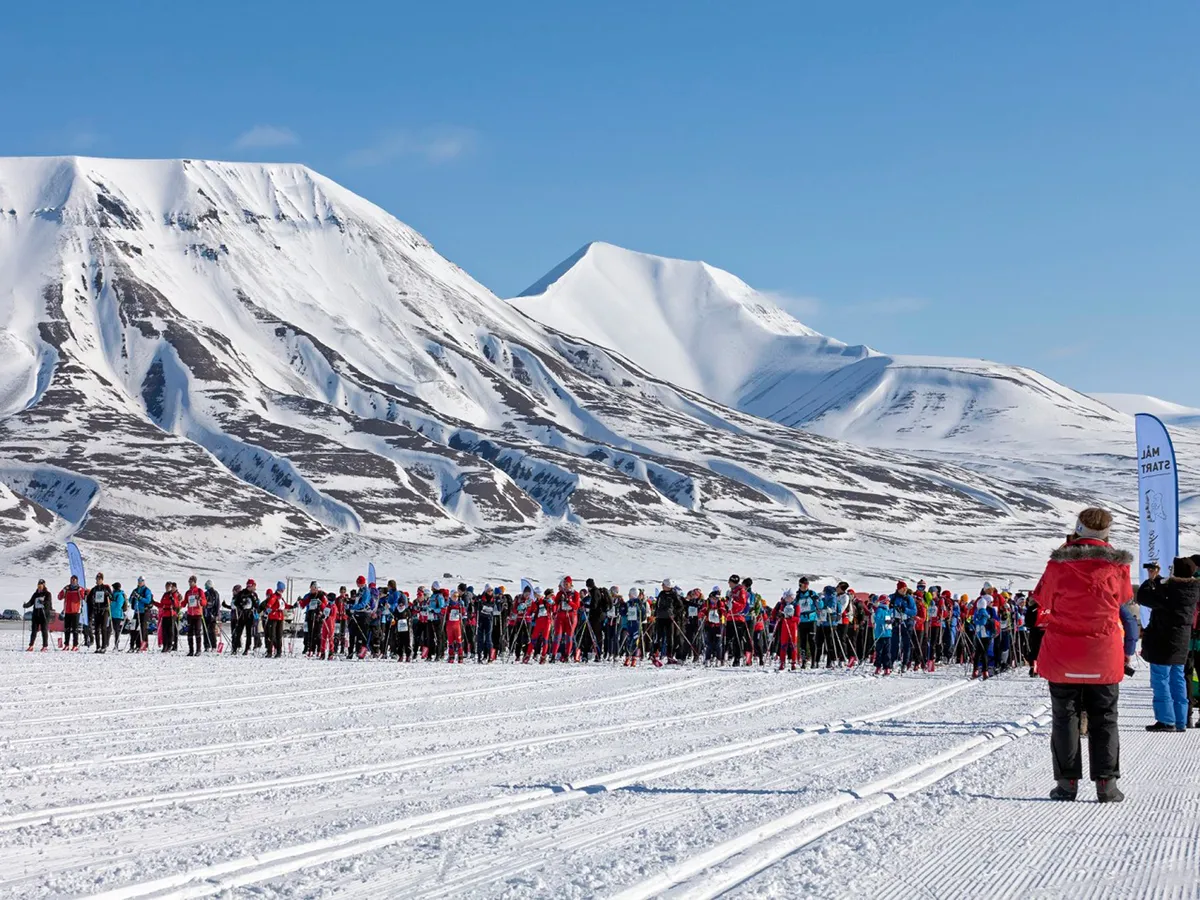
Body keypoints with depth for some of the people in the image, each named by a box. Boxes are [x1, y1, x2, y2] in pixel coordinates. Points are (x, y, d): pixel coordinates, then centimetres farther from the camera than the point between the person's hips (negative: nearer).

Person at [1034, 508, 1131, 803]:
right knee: (1104, 720, 9)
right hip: (1103, 656, 1)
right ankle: (1106, 784, 5)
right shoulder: (1117, 564, -6)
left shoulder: (1060, 563, -9)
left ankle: (1067, 782, 6)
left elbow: (1044, 599, 5)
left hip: (1063, 656, -1)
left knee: (1065, 717, 8)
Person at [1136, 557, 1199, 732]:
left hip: (1164, 641, -8)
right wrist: (1157, 579, 14)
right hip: (1181, 641, 8)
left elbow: (1143, 597, -16)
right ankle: (1180, 721, 16)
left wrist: (1151, 579, -3)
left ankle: (1166, 720, -2)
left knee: (1160, 679, -1)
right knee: (1177, 679, 13)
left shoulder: (1169, 591, -25)